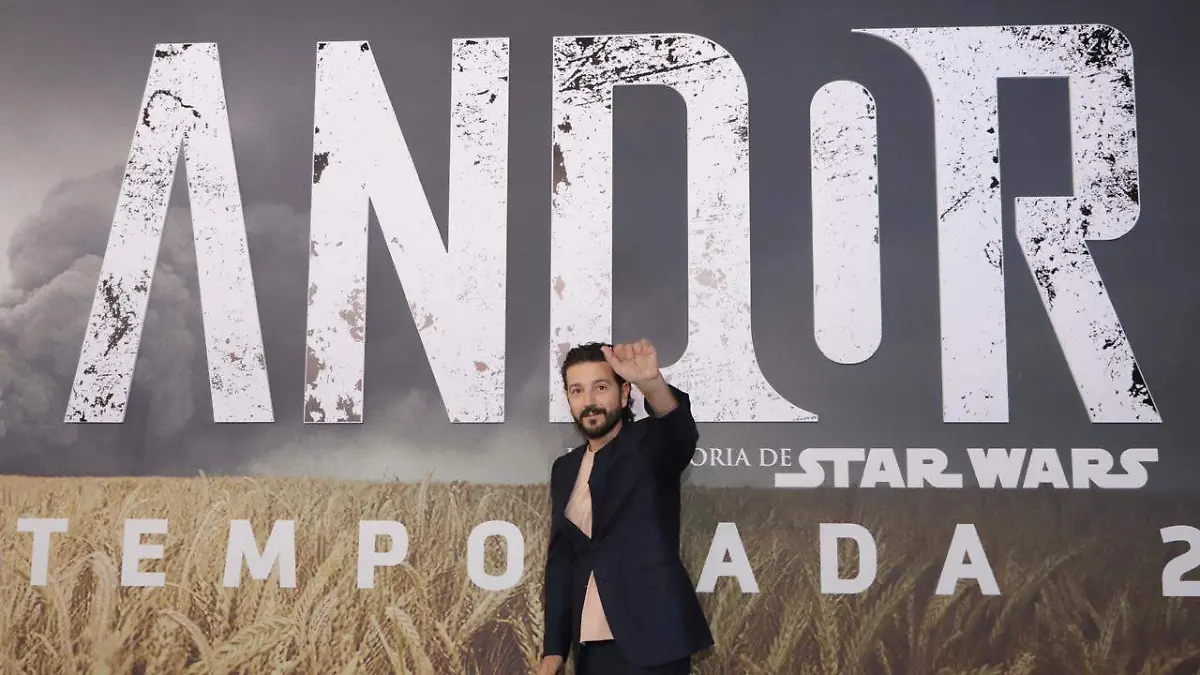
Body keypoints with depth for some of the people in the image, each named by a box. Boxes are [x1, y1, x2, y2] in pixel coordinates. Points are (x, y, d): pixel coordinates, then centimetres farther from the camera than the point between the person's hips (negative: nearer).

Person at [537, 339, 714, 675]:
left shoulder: (649, 444, -5)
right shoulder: (565, 469, 10)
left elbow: (680, 432, -30)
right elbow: (560, 561, 12)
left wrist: (651, 384, -51)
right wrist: (553, 647, 7)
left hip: (650, 641, -5)